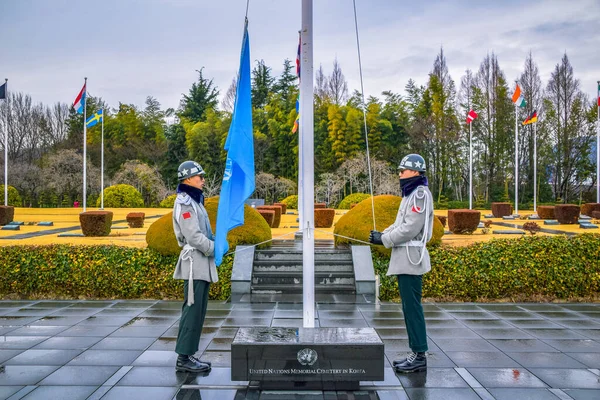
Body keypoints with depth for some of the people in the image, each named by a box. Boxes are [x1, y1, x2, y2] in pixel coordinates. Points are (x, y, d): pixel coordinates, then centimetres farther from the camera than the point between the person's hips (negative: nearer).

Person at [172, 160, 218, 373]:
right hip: (194, 262, -10)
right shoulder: (184, 203, -13)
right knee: (192, 309, -6)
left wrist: (216, 245, 7)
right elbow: (194, 236, -19)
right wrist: (215, 249, -12)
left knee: (198, 311, 12)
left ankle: (189, 355, 20)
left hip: (202, 262, 10)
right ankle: (183, 358, 1)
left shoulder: (194, 201, 18)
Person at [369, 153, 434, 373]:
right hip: (405, 258, 10)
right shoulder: (411, 194, 19)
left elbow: (410, 228, -20)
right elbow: (400, 224, 21)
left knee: (412, 306, -6)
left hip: (411, 258, -10)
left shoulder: (421, 194, -13)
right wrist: (382, 234, 5)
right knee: (409, 306, 13)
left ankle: (419, 356, 2)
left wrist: (384, 239, -12)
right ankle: (416, 353, 22)